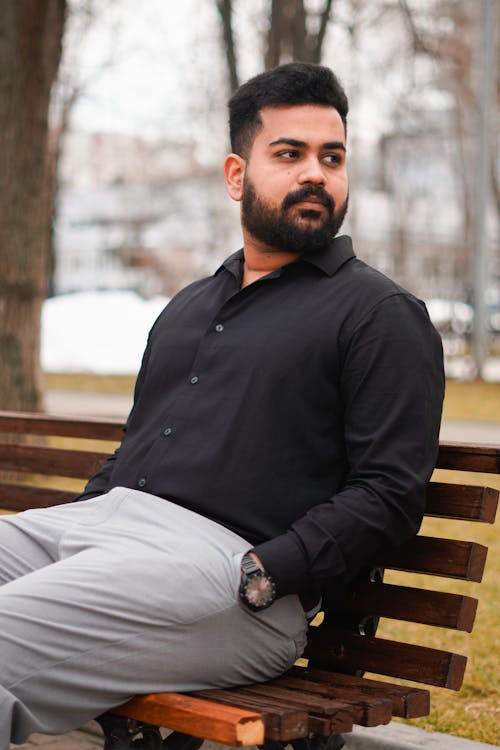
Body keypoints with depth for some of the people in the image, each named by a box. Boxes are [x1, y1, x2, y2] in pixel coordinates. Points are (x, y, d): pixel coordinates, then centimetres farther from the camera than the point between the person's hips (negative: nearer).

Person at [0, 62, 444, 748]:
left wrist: (257, 576, -17)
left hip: (220, 549, -7)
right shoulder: (187, 308, 27)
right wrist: (70, 530, 11)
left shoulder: (382, 314, 5)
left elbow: (390, 493, -5)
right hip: (98, 516, 7)